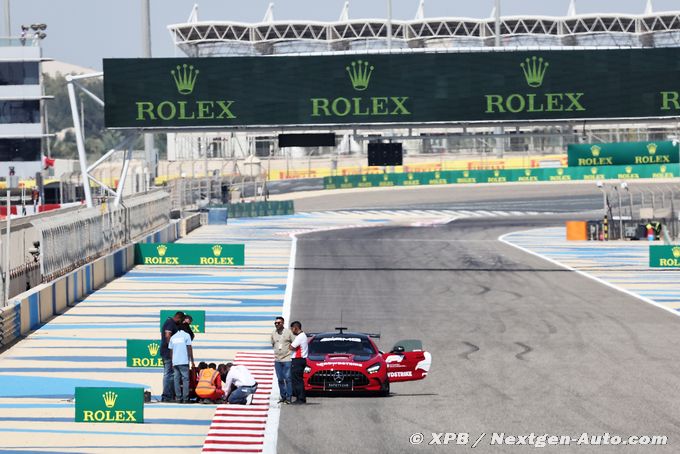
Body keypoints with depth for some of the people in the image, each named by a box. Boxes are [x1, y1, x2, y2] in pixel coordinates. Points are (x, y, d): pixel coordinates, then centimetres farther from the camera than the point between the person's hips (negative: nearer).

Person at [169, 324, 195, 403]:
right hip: (184, 361, -4)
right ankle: (185, 399, -8)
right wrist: (192, 361, 1)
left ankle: (178, 398, 2)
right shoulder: (186, 335, 1)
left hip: (175, 362, 4)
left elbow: (171, 351, 14)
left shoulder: (173, 337, 15)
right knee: (185, 379, -3)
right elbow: (189, 349, -3)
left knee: (176, 380, 6)